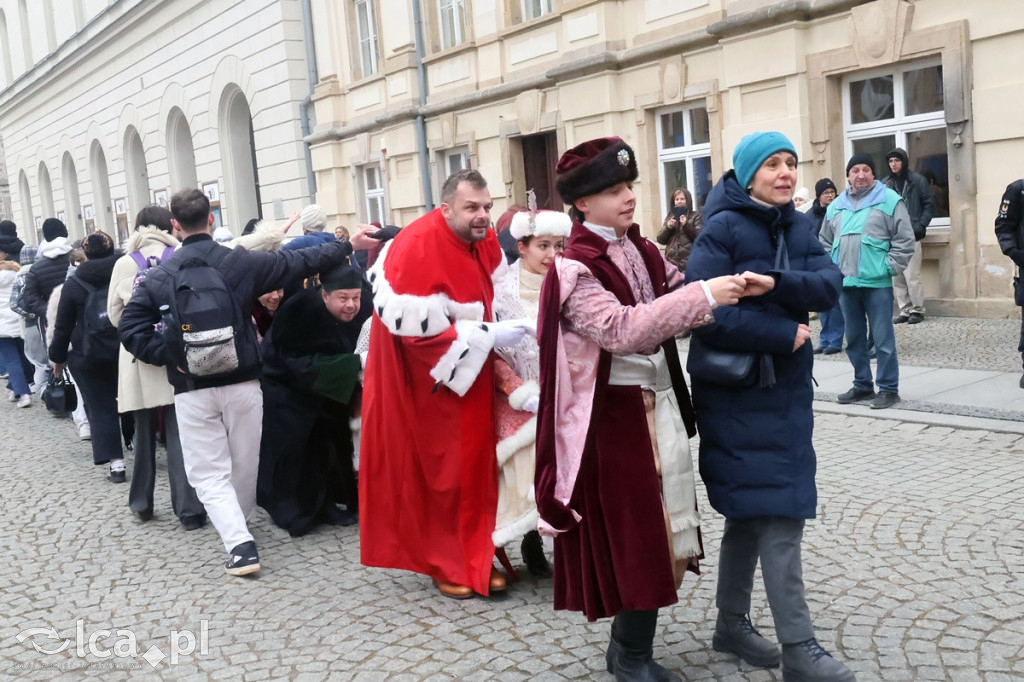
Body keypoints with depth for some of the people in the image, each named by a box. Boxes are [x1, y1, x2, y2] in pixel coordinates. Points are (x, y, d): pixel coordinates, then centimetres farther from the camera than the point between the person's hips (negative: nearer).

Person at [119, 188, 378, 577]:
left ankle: (239, 544, -10)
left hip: (192, 389, 0)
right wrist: (347, 246, 14)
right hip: (242, 383, 1)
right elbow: (298, 263, 3)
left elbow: (130, 327, -6)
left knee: (210, 474, 5)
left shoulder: (160, 276, -2)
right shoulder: (242, 262, -4)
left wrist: (168, 355, 0)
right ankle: (238, 526, 37)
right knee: (244, 467, 18)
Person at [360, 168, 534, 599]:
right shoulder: (417, 249, -24)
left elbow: (499, 298, 11)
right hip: (425, 380, -6)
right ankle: (445, 563, 21)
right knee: (437, 470, 6)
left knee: (474, 463, 10)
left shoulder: (484, 241, -2)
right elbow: (419, 332, -27)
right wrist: (489, 337, -24)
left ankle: (475, 557, 24)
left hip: (471, 372, 7)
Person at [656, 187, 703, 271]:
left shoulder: (695, 216, 6)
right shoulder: (669, 217, 16)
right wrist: (668, 227, -5)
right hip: (671, 262, 3)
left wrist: (687, 225, -13)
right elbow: (660, 240, 12)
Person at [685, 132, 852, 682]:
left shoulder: (796, 226, 9)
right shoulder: (723, 228, -12)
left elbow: (829, 286, -5)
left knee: (751, 511, 15)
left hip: (787, 389, 8)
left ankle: (732, 625, 29)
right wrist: (782, 334, -19)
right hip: (738, 392, -7)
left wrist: (777, 283, -24)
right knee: (779, 515, -7)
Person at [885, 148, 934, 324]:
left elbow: (929, 204, 1)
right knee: (896, 277, 5)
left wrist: (921, 226, -8)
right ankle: (905, 310, 14)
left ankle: (917, 310, 6)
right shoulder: (886, 184, 10)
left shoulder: (917, 180, 0)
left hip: (910, 235, -4)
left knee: (911, 276, -7)